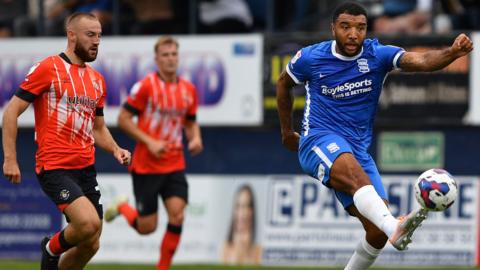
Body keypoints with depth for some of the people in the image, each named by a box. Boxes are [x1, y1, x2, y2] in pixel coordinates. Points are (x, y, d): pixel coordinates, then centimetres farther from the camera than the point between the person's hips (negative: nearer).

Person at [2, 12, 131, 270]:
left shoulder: (97, 80, 16)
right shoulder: (48, 68, -5)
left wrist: (115, 150, 6)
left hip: (86, 168, 7)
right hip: (55, 168, -7)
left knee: (90, 245, 5)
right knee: (89, 222, -26)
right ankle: (52, 248, 4)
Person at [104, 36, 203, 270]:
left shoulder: (188, 90, 5)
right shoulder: (146, 86, -10)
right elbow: (123, 119, -9)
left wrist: (195, 138, -2)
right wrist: (150, 142, -17)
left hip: (174, 165, 4)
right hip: (146, 165, -4)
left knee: (177, 217, -13)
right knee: (146, 228, 0)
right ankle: (122, 207, 34)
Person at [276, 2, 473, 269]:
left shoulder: (378, 55, -2)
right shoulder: (310, 58, -3)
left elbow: (421, 61, -19)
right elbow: (284, 83, 18)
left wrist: (453, 52, -38)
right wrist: (287, 131, 25)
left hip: (358, 151, 4)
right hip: (319, 141, -4)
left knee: (378, 232, -6)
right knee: (356, 172, -38)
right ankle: (395, 228, -64)